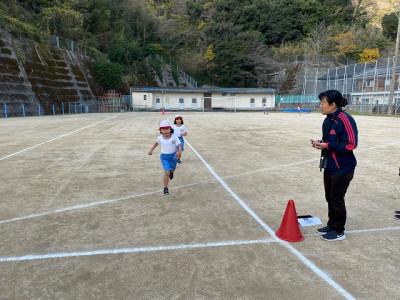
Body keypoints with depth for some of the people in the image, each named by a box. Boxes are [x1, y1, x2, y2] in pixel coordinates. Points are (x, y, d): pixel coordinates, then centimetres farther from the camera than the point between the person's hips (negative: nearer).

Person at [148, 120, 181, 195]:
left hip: (173, 155, 1)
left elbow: (179, 145, -15)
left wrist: (179, 152, -34)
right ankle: (165, 188, -3)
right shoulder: (160, 138, -8)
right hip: (164, 156, -1)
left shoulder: (174, 137, -16)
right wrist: (151, 150, 11)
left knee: (172, 169, 26)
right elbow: (156, 143, 14)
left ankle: (171, 172, 66)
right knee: (166, 172, -14)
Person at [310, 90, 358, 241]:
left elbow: (351, 144, -23)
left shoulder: (344, 119, -21)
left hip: (342, 168, -8)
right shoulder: (328, 120, 6)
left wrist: (327, 146, -24)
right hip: (329, 166, 8)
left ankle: (339, 232, 23)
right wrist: (320, 143, -3)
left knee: (337, 200, 5)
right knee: (330, 198, 18)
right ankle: (331, 225, 36)